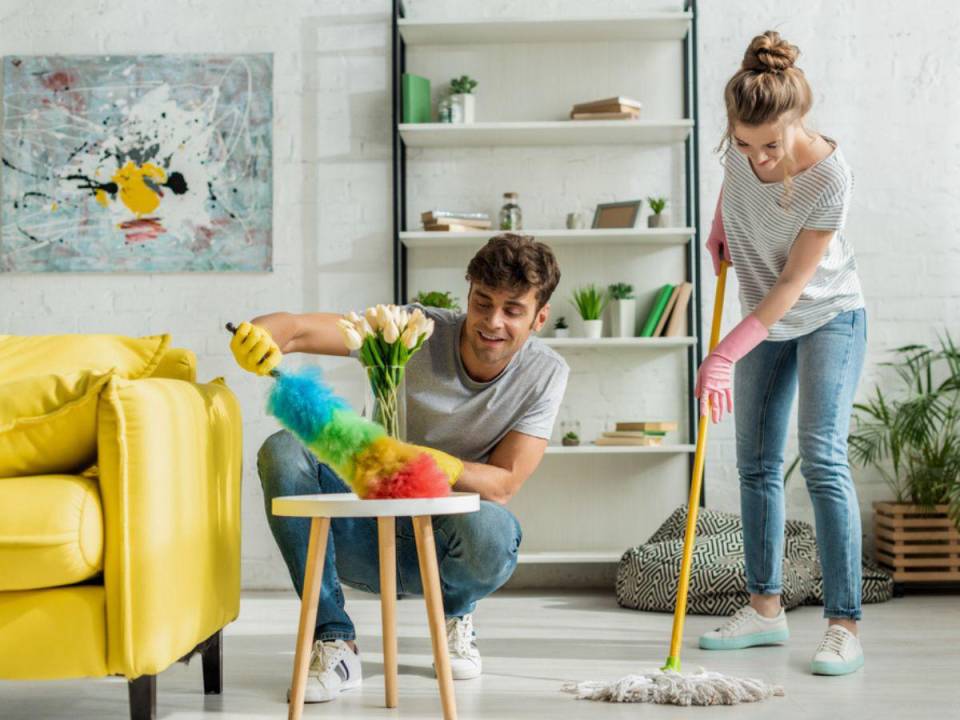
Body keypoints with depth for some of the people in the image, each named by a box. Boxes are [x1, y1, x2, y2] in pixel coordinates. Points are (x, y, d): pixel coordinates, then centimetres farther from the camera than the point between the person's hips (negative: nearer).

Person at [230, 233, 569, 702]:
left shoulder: (545, 374, -8)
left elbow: (504, 484, -14)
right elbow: (299, 330, -23)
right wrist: (260, 336, -48)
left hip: (442, 549, -1)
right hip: (367, 538, 1)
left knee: (489, 529, -37)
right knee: (283, 451, -25)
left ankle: (455, 612, 2)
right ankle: (334, 642, -18)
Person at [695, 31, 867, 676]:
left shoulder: (830, 175, -29)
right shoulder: (742, 147, -14)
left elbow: (791, 285, -27)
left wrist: (724, 357, -28)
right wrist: (720, 229, 4)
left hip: (828, 317, -6)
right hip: (765, 321, 6)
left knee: (823, 459, -16)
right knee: (756, 463, 6)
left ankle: (844, 626, -13)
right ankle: (766, 608, 16)